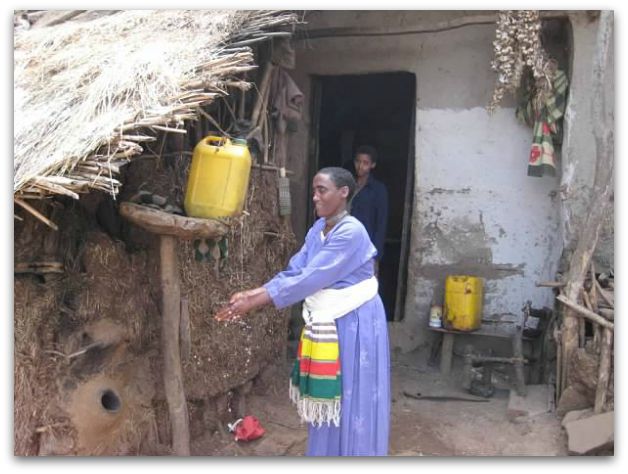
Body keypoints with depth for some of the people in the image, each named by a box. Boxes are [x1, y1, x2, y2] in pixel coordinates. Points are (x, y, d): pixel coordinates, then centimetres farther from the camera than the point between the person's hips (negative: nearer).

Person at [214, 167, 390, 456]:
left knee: (351, 400, 6)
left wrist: (254, 302, -27)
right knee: (326, 398, 18)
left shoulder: (351, 233, -22)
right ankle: (326, 454, 35)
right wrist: (250, 293, -12)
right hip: (325, 324, 8)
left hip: (354, 326, -8)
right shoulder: (318, 229, 4)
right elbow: (292, 271, 1)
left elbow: (309, 280, -27)